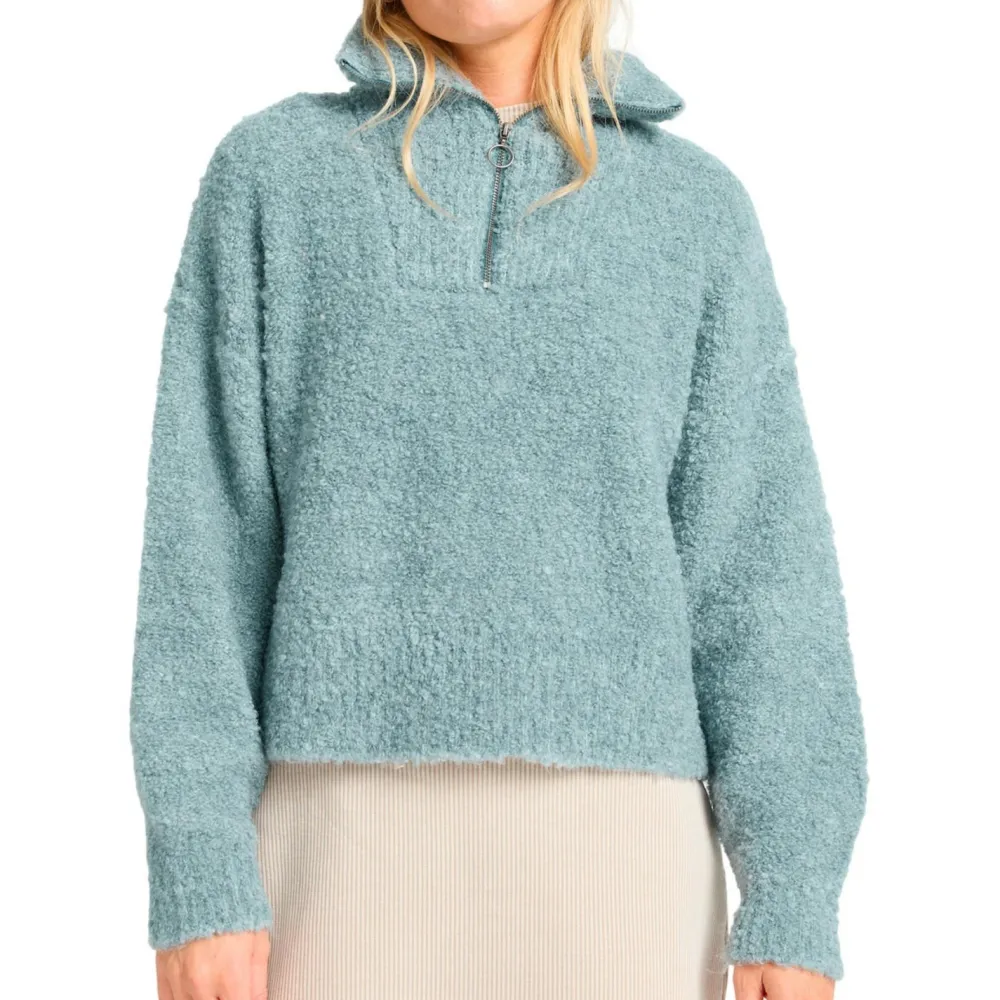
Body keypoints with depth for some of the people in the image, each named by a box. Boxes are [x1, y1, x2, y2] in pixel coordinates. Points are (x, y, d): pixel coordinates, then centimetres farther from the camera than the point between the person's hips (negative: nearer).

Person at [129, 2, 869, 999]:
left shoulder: (697, 205, 11)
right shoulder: (272, 171, 8)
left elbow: (758, 557, 5)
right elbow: (206, 528, 2)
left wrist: (795, 903, -2)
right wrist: (196, 876, -6)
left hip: (612, 841, 1)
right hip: (352, 833, -1)